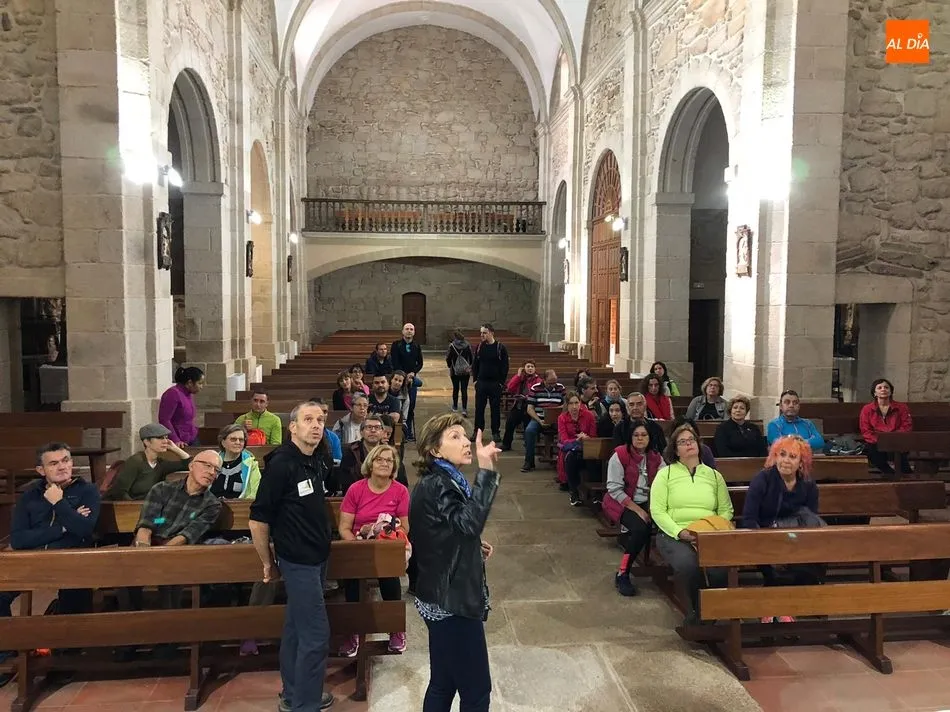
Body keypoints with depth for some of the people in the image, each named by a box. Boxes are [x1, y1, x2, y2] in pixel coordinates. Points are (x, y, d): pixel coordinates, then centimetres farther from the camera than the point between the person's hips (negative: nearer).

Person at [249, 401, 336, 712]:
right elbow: (258, 520, -18)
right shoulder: (281, 464, -20)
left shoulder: (319, 460, 3)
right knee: (316, 635, -3)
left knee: (296, 628, 19)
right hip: (298, 560, -8)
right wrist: (267, 562, -9)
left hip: (317, 556, 8)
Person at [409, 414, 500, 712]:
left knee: (443, 684, 19)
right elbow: (470, 521, -37)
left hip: (445, 598, 10)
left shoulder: (441, 482, 10)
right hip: (452, 602, -10)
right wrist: (486, 470, -37)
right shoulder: (436, 486, -20)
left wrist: (474, 547, 7)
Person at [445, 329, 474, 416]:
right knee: (464, 390, 0)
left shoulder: (452, 346, -10)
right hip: (466, 371, 1)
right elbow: (471, 357, 1)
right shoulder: (467, 345, -4)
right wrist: (470, 366, 18)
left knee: (455, 388, 15)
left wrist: (450, 366, 16)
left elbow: (448, 358, -4)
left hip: (455, 371, -1)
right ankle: (464, 409, -9)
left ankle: (455, 406, 30)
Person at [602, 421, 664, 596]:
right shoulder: (620, 455, -10)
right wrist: (637, 510, -17)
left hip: (646, 503, 5)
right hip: (621, 502, -5)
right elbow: (614, 488, -14)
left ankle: (628, 536, 6)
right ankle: (622, 575, -14)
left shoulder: (655, 457, 4)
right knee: (641, 528, -30)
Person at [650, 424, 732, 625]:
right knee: (688, 565, -34)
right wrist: (679, 532, -15)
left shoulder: (714, 475, 18)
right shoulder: (665, 474, 8)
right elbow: (657, 511, -1)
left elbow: (726, 509, 15)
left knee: (721, 567, -29)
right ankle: (695, 613, -7)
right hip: (674, 535, -2)